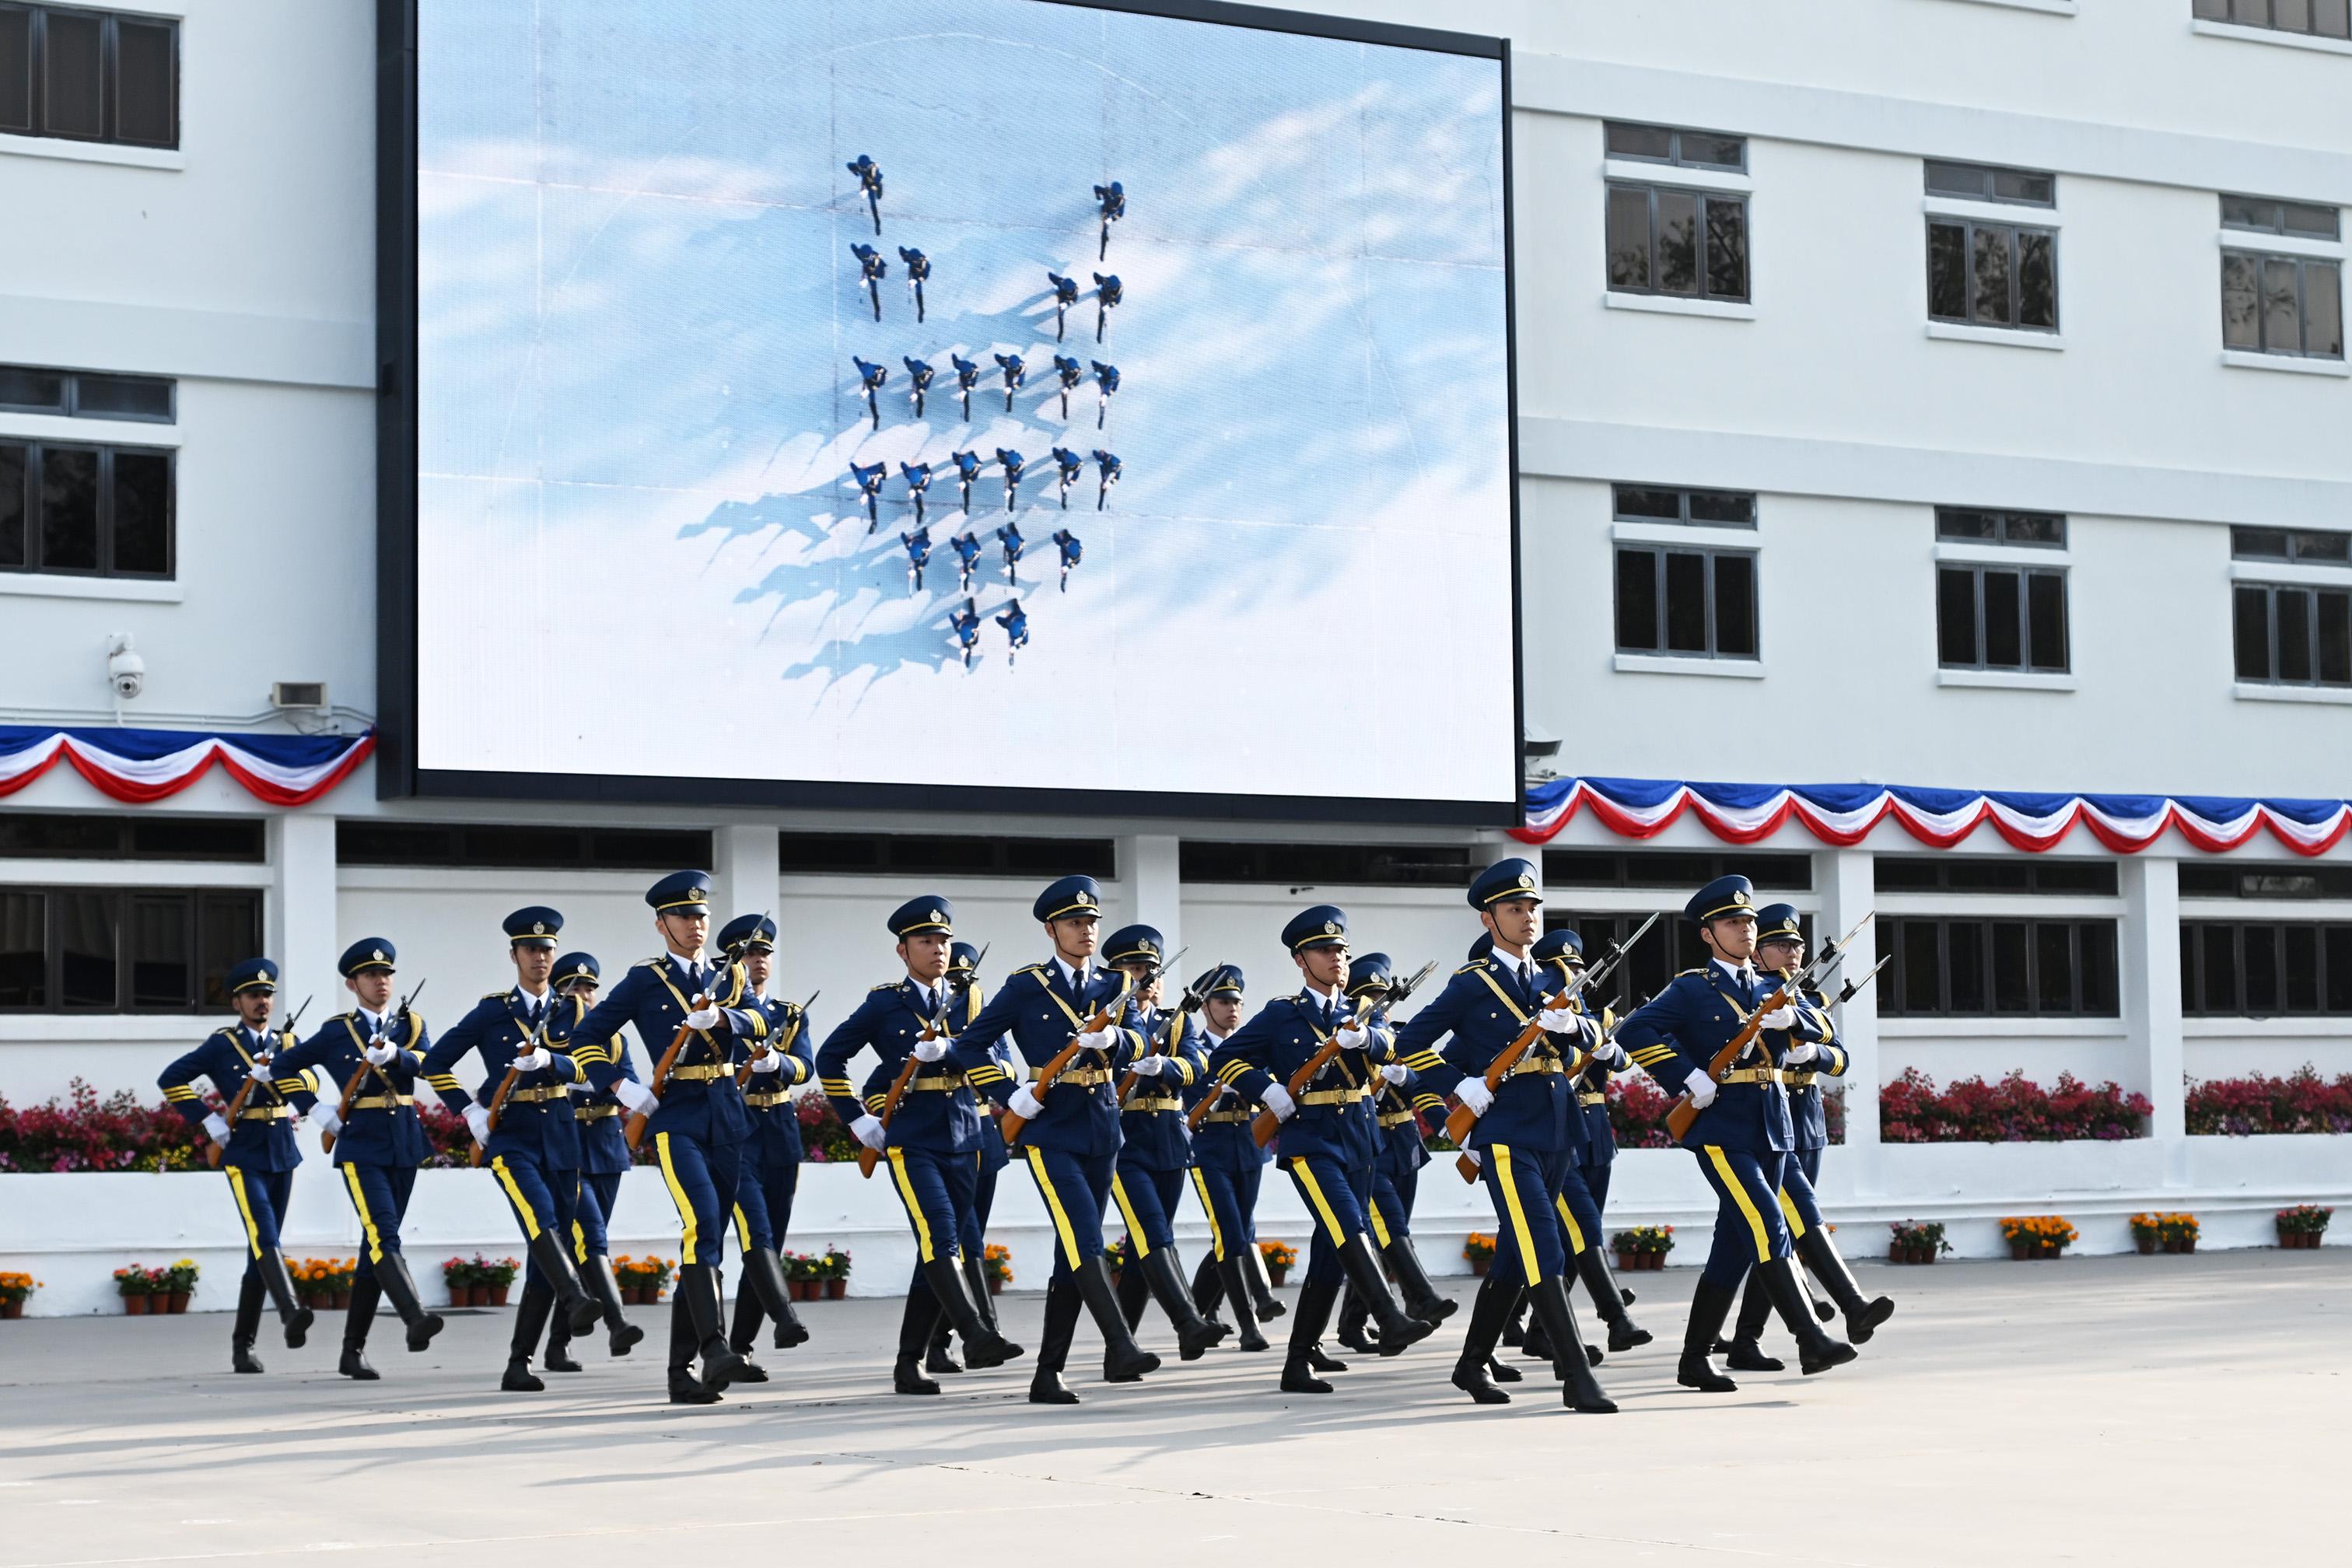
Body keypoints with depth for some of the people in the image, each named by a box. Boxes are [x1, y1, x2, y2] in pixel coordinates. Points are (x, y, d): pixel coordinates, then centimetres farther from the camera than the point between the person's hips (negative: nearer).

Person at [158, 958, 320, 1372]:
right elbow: (170, 1079, -4)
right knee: (264, 1236, -23)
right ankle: (291, 1313, -40)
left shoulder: (286, 1043, 12)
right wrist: (207, 1119, -9)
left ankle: (242, 1345, 14)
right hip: (243, 1154, -5)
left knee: (261, 1248, 8)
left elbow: (305, 1094, 2)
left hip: (282, 1153, 5)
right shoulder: (222, 1044, 0)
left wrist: (273, 1070, -16)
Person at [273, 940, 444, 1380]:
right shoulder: (336, 1031, 3)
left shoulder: (411, 1025, 9)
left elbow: (425, 1062, -12)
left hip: (404, 1147, 4)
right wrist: (316, 1110, 0)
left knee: (375, 1245, 8)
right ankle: (415, 1319, -37)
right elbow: (285, 1066, 11)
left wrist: (393, 1055, -33)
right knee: (384, 1237, -20)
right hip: (360, 1147, -3)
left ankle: (353, 1350, 14)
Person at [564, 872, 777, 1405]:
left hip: (727, 1119, 5)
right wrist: (621, 1086, -10)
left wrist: (720, 1016, -24)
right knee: (702, 1224, -25)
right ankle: (714, 1348, -32)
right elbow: (585, 1037, 3)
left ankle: (682, 1372, 10)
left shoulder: (727, 979, 14)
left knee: (707, 1241, 5)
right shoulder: (644, 979, 3)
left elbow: (761, 1024, -5)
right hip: (675, 1117, -5)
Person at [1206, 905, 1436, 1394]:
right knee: (1348, 1229, -25)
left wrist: (1364, 1038, -30)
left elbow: (1388, 1050, -8)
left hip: (1357, 1144, 5)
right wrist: (1267, 1090, -12)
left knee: (1331, 1255, 5)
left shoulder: (1357, 1017, 13)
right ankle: (1391, 1323, -36)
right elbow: (1223, 1059, 2)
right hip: (1308, 1142, -5)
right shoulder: (1281, 1015, 2)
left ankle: (1298, 1364, 10)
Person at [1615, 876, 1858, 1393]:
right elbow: (1634, 1031, -13)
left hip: (1772, 1130, 7)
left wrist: (1791, 1018, -15)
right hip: (1721, 1130, -7)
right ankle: (1811, 1341, -20)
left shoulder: (1769, 991, 17)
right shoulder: (1691, 990, -2)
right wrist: (1689, 1078, -19)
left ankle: (1695, 1359, 15)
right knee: (1768, 1228, -17)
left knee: (1735, 1245, 8)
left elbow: (1822, 1029, 7)